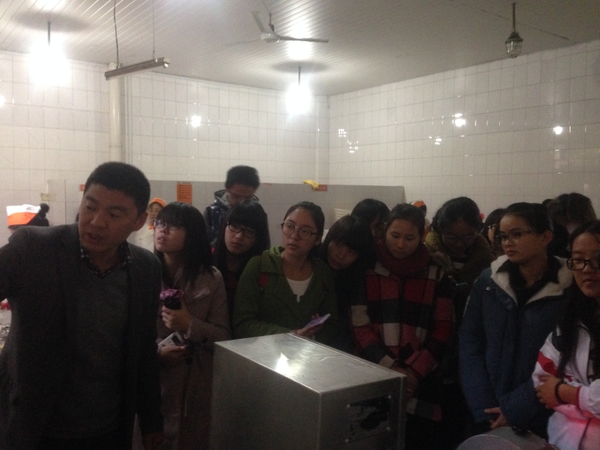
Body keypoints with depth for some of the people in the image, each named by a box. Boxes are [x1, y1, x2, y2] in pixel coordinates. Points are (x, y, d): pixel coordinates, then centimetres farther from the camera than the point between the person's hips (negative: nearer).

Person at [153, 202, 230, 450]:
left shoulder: (211, 278, -3)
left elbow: (224, 337, -3)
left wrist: (191, 325, -19)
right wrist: (156, 352, -17)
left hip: (197, 386, 0)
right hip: (152, 383, 0)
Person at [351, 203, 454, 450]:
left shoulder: (435, 273, 4)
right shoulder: (366, 268, 0)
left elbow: (442, 330, 2)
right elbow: (359, 325, -3)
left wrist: (414, 371, -8)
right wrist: (390, 368, -11)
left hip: (420, 379, 1)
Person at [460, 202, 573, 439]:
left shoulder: (568, 290, -9)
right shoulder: (487, 280, -2)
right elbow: (469, 342, -3)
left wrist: (515, 410, -13)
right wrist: (483, 408, -9)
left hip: (541, 418, -2)